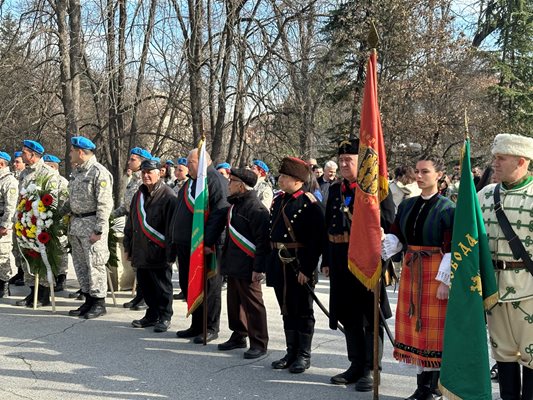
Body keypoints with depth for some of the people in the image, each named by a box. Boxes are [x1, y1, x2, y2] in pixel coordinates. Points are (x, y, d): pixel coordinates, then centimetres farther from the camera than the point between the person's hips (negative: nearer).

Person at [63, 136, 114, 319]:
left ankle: (99, 302, 7)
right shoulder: (77, 172, 13)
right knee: (80, 263, 13)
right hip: (75, 222, 9)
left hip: (91, 223, -9)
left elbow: (104, 204, -18)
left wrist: (98, 230, -21)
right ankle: (88, 300, 22)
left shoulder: (99, 173, -14)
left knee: (94, 263, -4)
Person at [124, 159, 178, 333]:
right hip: (141, 251, 7)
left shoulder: (168, 196, -10)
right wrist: (128, 247, 19)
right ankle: (152, 315, 26)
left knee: (162, 287, 3)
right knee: (145, 285, 13)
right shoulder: (139, 195, 14)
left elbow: (172, 225, -14)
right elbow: (130, 222, 20)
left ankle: (164, 317, 15)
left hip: (159, 253, -7)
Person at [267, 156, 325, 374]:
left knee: (303, 311, 4)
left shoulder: (309, 204, -11)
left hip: (300, 266, -7)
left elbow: (316, 239, -16)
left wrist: (307, 268, -18)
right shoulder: (278, 201, 11)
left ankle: (304, 355, 14)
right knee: (287, 310, 14)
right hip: (279, 264, 7)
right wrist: (268, 264, 14)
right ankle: (291, 352, 24)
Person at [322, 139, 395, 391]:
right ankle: (356, 365, 26)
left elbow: (388, 220, -13)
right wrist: (327, 261, 13)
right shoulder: (335, 189, 13)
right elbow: (328, 226, 15)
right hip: (341, 259, 6)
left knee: (370, 316, 3)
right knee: (349, 316, 13)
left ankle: (371, 369, 13)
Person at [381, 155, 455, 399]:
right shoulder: (407, 205, 9)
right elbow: (396, 236, 7)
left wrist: (445, 281, -16)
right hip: (410, 270, 6)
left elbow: (450, 249, -12)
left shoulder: (447, 208, -9)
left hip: (435, 272, -6)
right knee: (414, 325, 10)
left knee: (434, 327, 0)